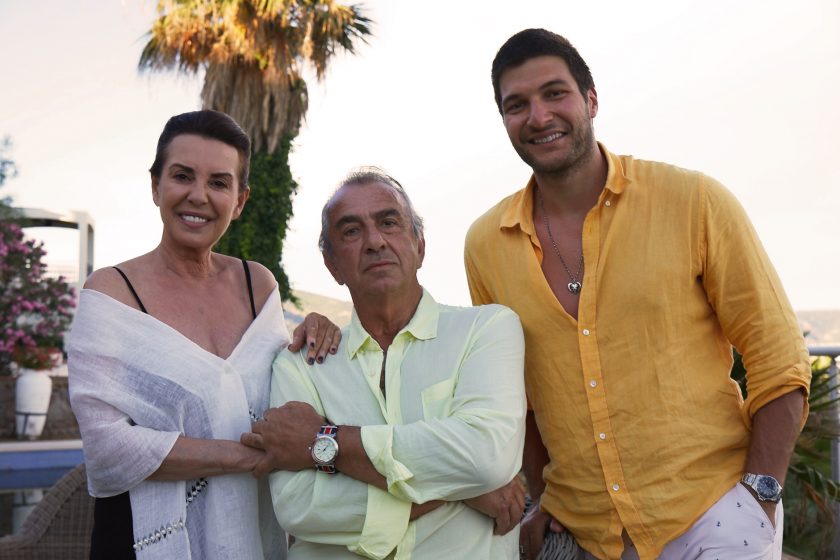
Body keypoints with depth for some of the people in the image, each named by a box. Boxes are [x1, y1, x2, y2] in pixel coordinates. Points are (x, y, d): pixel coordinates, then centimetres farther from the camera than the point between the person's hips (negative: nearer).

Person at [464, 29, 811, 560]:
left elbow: (778, 362, -5)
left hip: (712, 516, -2)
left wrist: (759, 497, -12)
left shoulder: (695, 201, -7)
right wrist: (543, 504, 7)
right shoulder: (485, 244, 1)